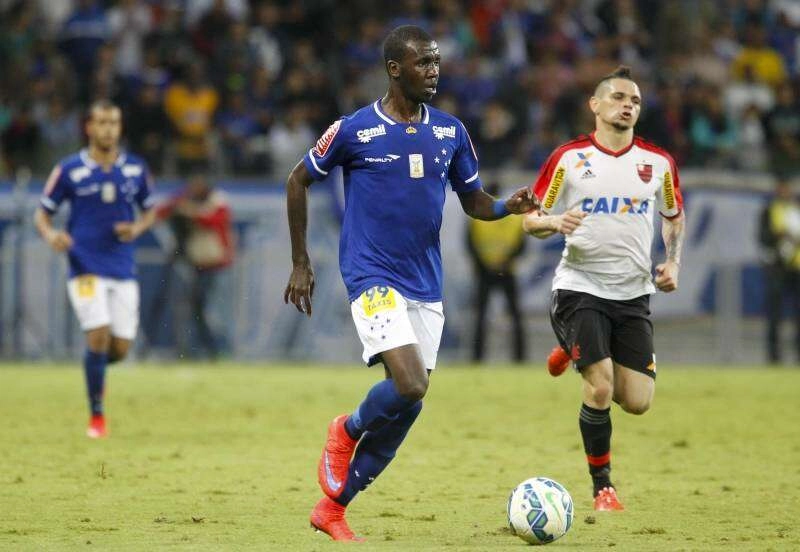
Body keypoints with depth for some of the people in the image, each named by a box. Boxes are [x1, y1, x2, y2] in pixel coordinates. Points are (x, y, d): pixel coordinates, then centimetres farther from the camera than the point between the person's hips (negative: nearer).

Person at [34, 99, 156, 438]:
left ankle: (96, 369, 39)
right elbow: (42, 214, 3)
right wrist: (50, 235, -19)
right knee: (99, 335, -18)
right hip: (86, 268, -3)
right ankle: (96, 415, -1)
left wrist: (137, 228, -5)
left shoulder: (135, 169, 5)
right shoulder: (69, 170, -2)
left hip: (124, 270, 3)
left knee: (120, 348, 1)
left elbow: (149, 211, 17)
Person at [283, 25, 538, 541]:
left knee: (407, 407, 3)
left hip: (426, 285, 5)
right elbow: (299, 181, 5)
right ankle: (346, 432, 8)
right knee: (409, 386, -24)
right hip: (373, 278, -5)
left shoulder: (450, 132, 6)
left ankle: (333, 508, 17)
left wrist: (508, 206, -10)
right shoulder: (354, 129, -6)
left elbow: (474, 202, 14)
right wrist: (301, 263, 4)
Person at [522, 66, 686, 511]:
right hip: (580, 287, -3)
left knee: (637, 402, -1)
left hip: (634, 292, 3)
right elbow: (531, 219, 3)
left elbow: (674, 216, 21)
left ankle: (575, 354, 29)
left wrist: (673, 263, 5)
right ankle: (603, 487, 3)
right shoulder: (569, 158, -2)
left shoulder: (658, 162, 5)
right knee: (600, 390, -17)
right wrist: (555, 222, -20)